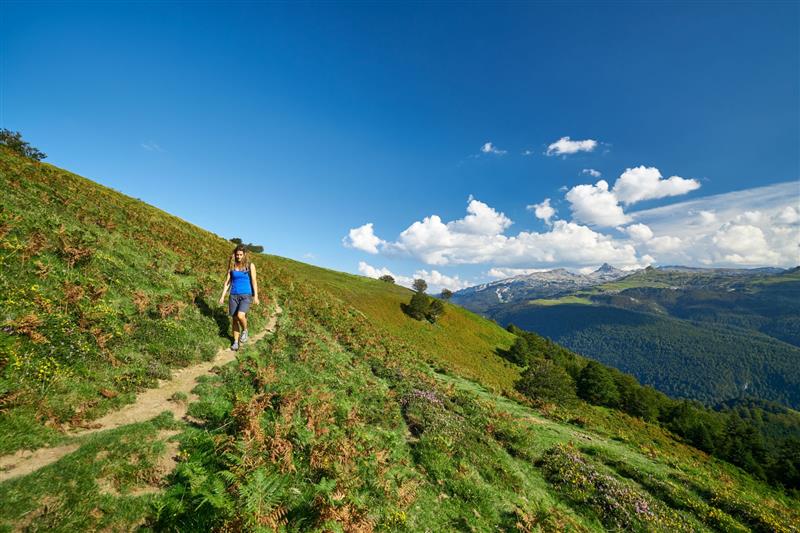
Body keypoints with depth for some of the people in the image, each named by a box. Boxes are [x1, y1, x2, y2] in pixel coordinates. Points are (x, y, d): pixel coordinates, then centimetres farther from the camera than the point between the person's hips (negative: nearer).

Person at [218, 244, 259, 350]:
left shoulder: (250, 265, -2)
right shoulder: (232, 266, 6)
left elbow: (254, 281, -2)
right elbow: (227, 282, 9)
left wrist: (256, 296, -8)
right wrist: (223, 296, 4)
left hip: (246, 295, -3)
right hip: (234, 295, 3)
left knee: (240, 316, -23)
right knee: (234, 319, 7)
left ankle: (244, 330, 8)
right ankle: (236, 342, 20)